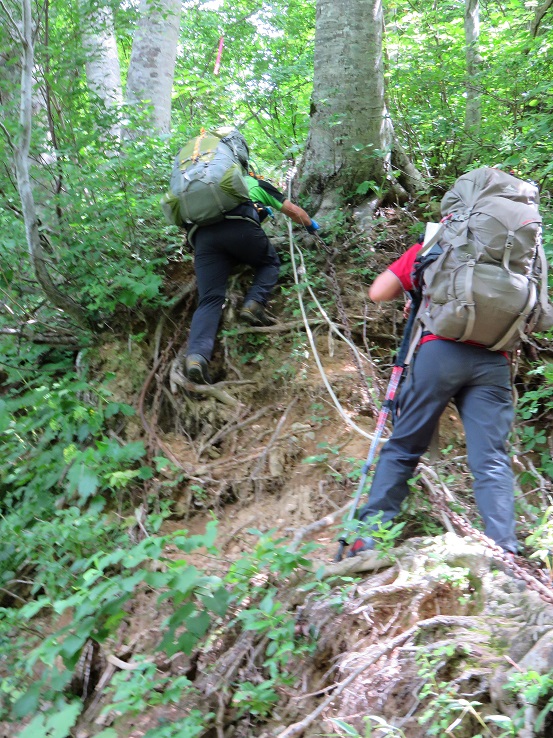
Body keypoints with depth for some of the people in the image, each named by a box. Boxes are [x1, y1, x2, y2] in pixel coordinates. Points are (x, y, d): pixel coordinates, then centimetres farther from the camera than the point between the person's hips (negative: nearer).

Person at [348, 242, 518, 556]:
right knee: (492, 460, 0)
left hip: (441, 350, -2)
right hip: (494, 361, 2)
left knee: (402, 448, 5)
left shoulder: (432, 246, 18)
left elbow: (378, 292, 13)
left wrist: (414, 290, 30)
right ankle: (505, 550, -12)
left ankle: (370, 536, 1)